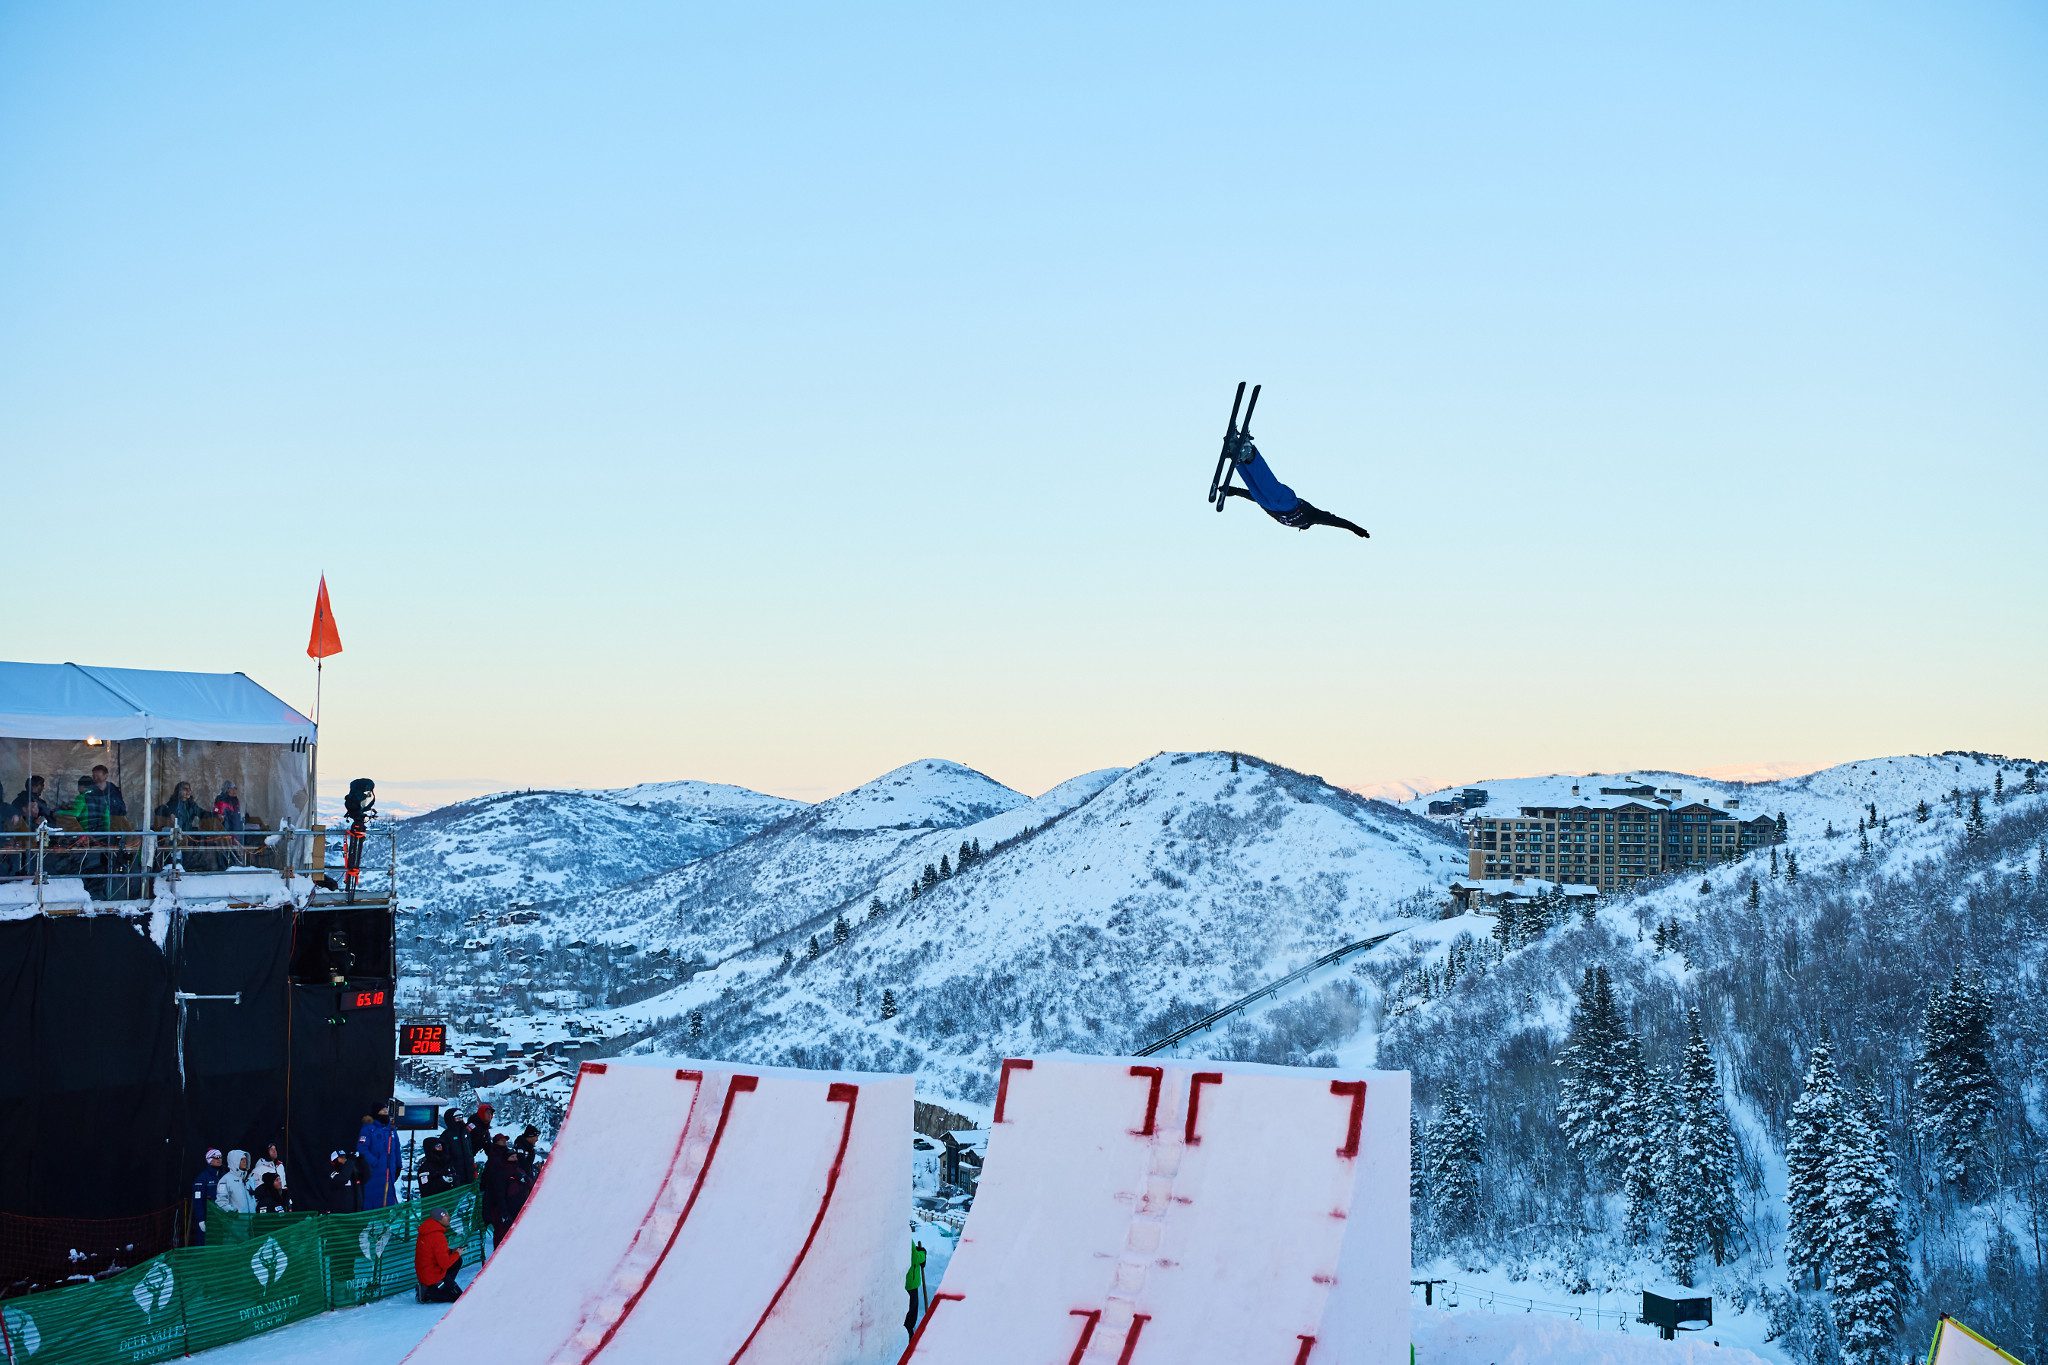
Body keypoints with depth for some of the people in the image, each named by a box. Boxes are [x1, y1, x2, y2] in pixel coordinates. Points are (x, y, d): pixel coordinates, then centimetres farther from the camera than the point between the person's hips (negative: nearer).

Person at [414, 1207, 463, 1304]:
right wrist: (456, 1254, -9)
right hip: (434, 1277, -9)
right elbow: (445, 1263, -25)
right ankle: (427, 1294, -5)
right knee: (459, 1297, 2)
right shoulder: (438, 1236, -25)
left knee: (457, 1261, 19)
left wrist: (451, 1251, 4)